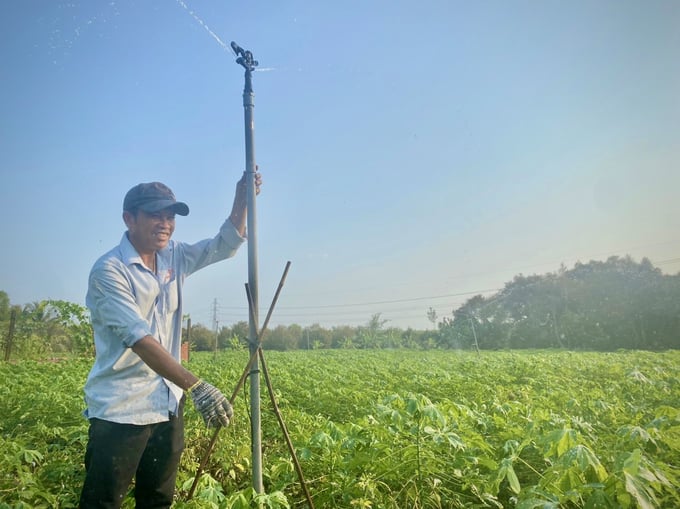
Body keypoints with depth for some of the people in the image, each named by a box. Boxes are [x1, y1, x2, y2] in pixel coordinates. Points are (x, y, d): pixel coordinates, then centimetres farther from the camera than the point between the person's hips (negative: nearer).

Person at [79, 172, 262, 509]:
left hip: (168, 405, 7)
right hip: (120, 409, -6)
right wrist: (195, 386, -36)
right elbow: (140, 339, -27)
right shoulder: (108, 271, -16)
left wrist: (243, 196, -4)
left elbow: (226, 245, 12)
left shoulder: (174, 257, 5)